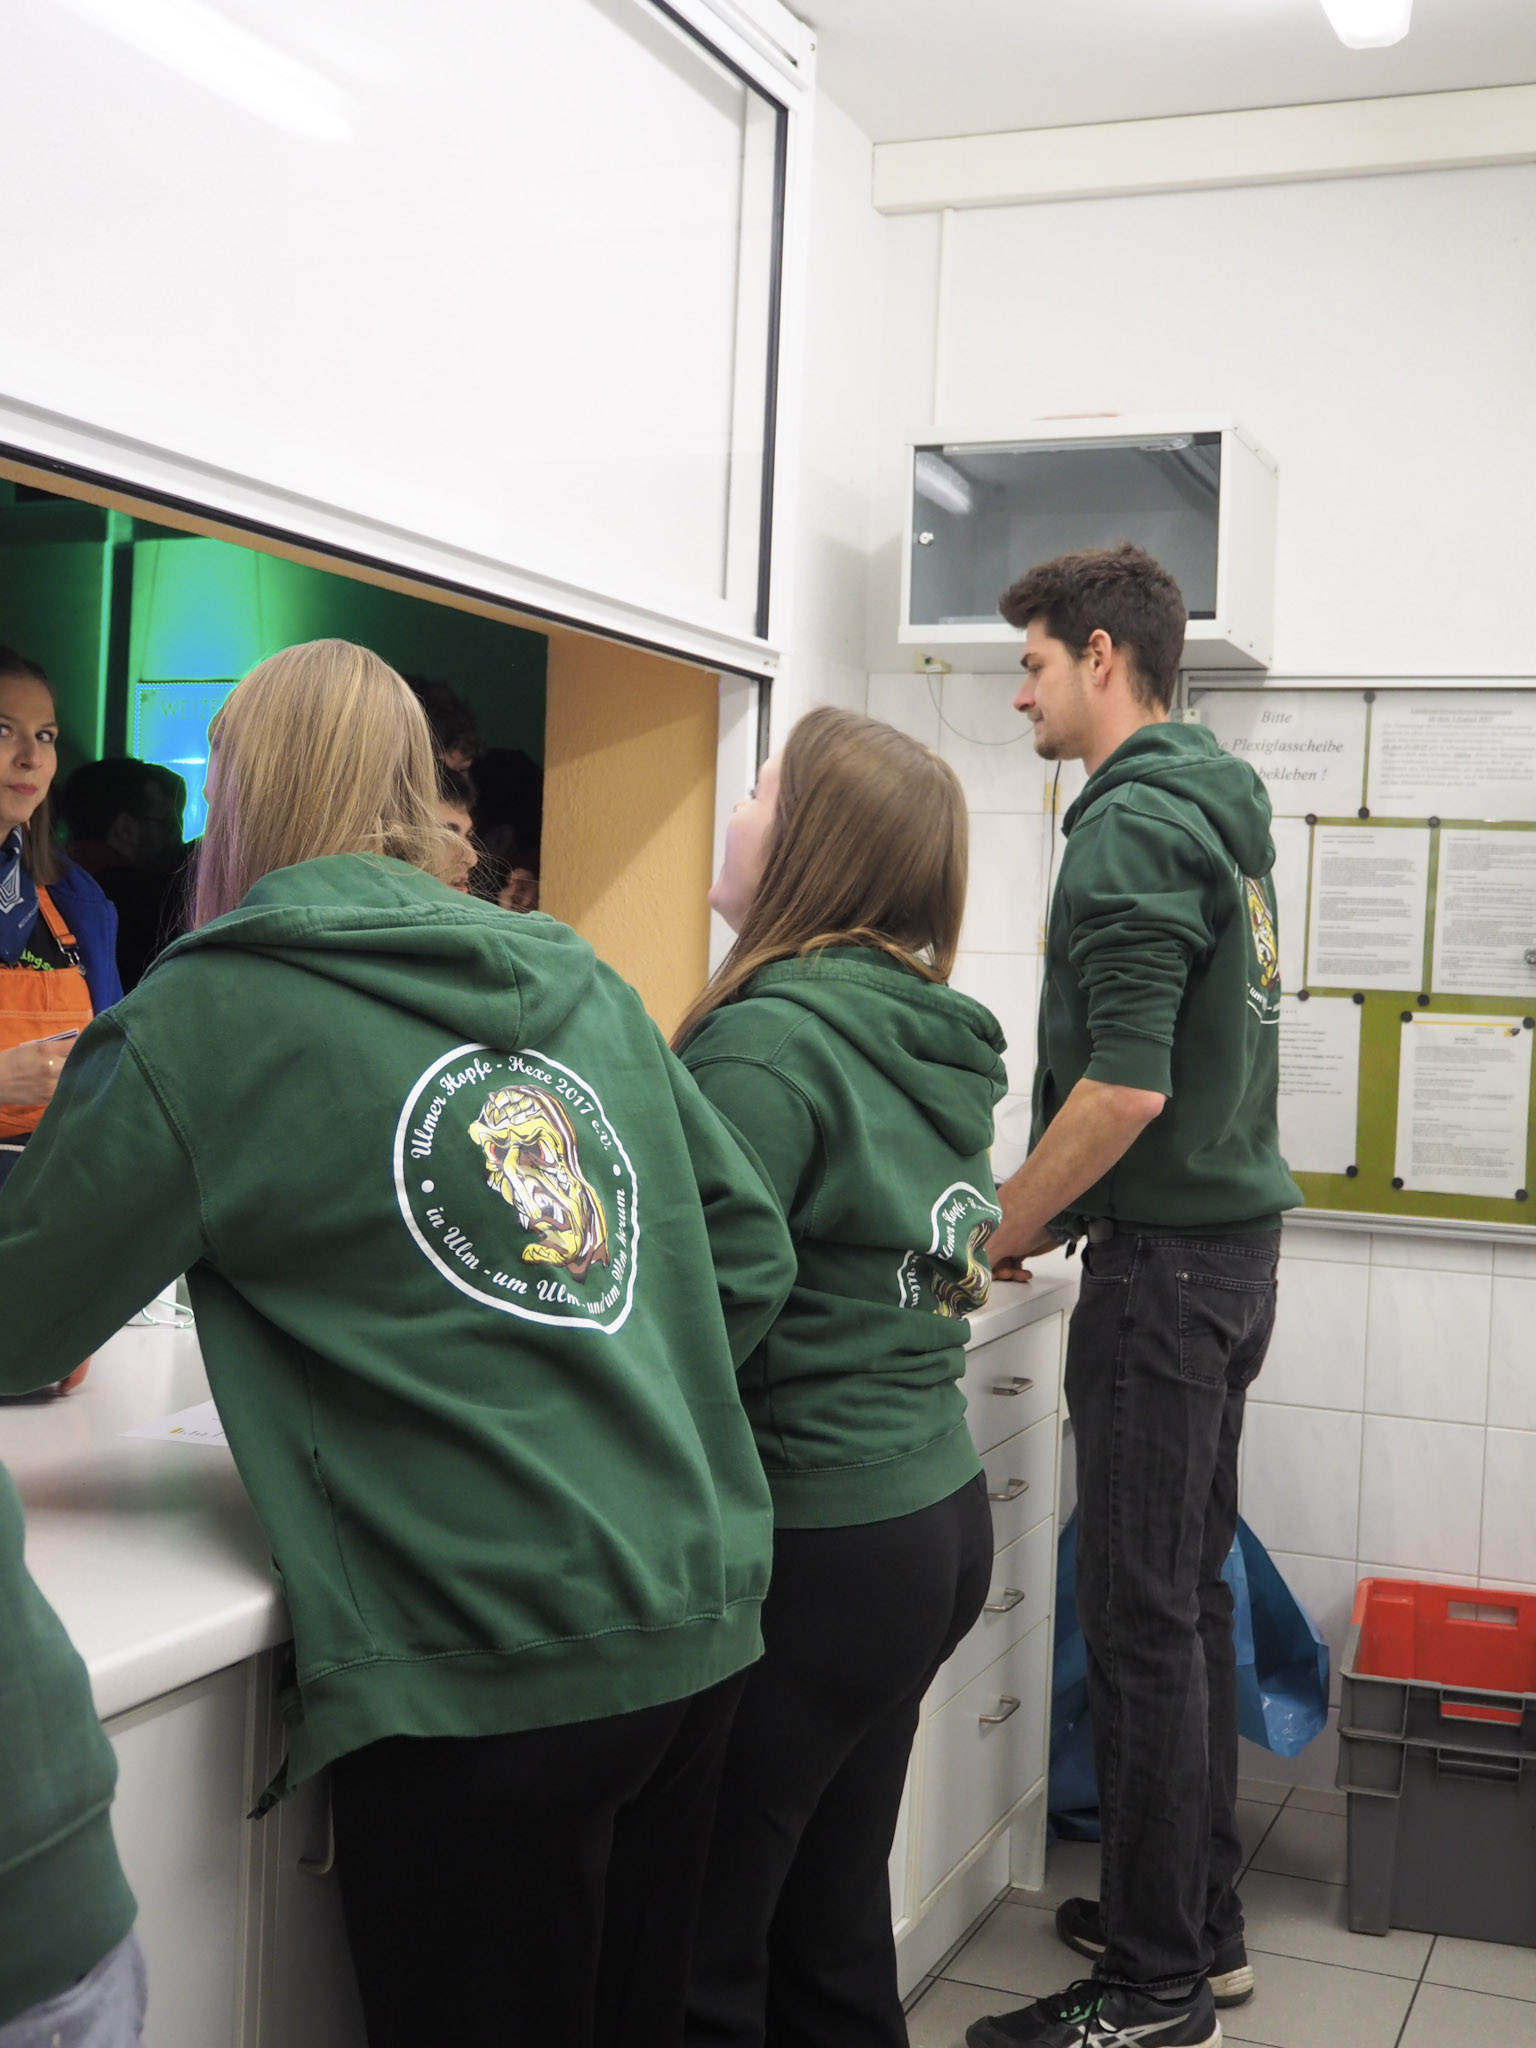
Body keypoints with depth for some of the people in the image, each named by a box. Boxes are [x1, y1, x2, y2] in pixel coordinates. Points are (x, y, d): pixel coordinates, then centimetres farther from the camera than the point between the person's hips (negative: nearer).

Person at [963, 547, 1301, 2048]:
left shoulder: (1131, 826, -15)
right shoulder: (1221, 812, 14)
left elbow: (1127, 1086, -24)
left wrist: (1005, 1230, -11)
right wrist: (1048, 1204, 16)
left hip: (1163, 1260, -10)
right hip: (1231, 1247, 10)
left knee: (1142, 1622, -1)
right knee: (1189, 1600, 17)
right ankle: (1199, 1923, 29)